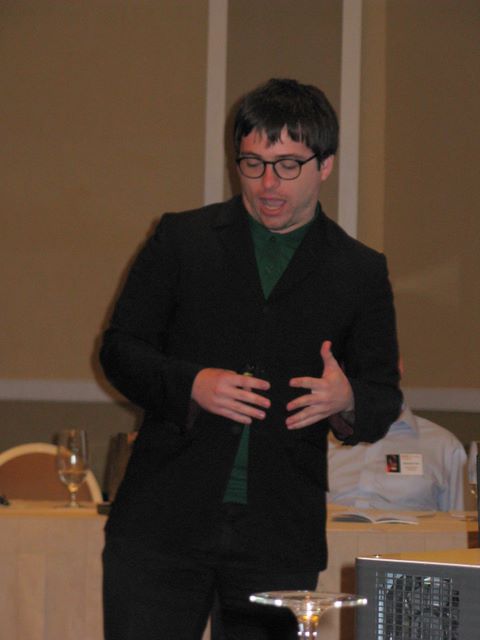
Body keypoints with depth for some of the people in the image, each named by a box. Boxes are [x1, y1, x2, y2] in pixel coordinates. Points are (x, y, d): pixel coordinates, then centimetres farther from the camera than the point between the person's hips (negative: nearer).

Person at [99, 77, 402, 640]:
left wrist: (346, 401, -14)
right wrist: (191, 384, -13)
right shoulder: (182, 239, 7)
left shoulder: (360, 272, 9)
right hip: (164, 524, -1)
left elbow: (384, 399, 10)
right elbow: (119, 349, 6)